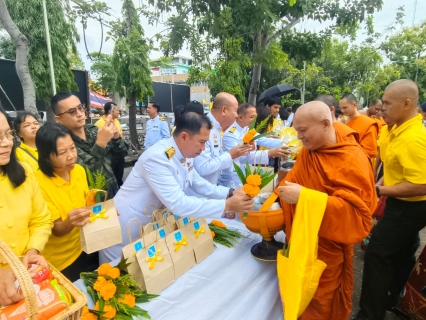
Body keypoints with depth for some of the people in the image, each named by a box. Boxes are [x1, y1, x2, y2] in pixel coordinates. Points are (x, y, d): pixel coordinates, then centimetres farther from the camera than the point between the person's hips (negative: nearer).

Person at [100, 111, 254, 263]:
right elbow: (178, 204, -36)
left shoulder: (185, 155, -4)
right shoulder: (157, 158, -31)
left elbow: (200, 185, 6)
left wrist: (230, 193, -9)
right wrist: (227, 205, -33)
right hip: (124, 231, -7)